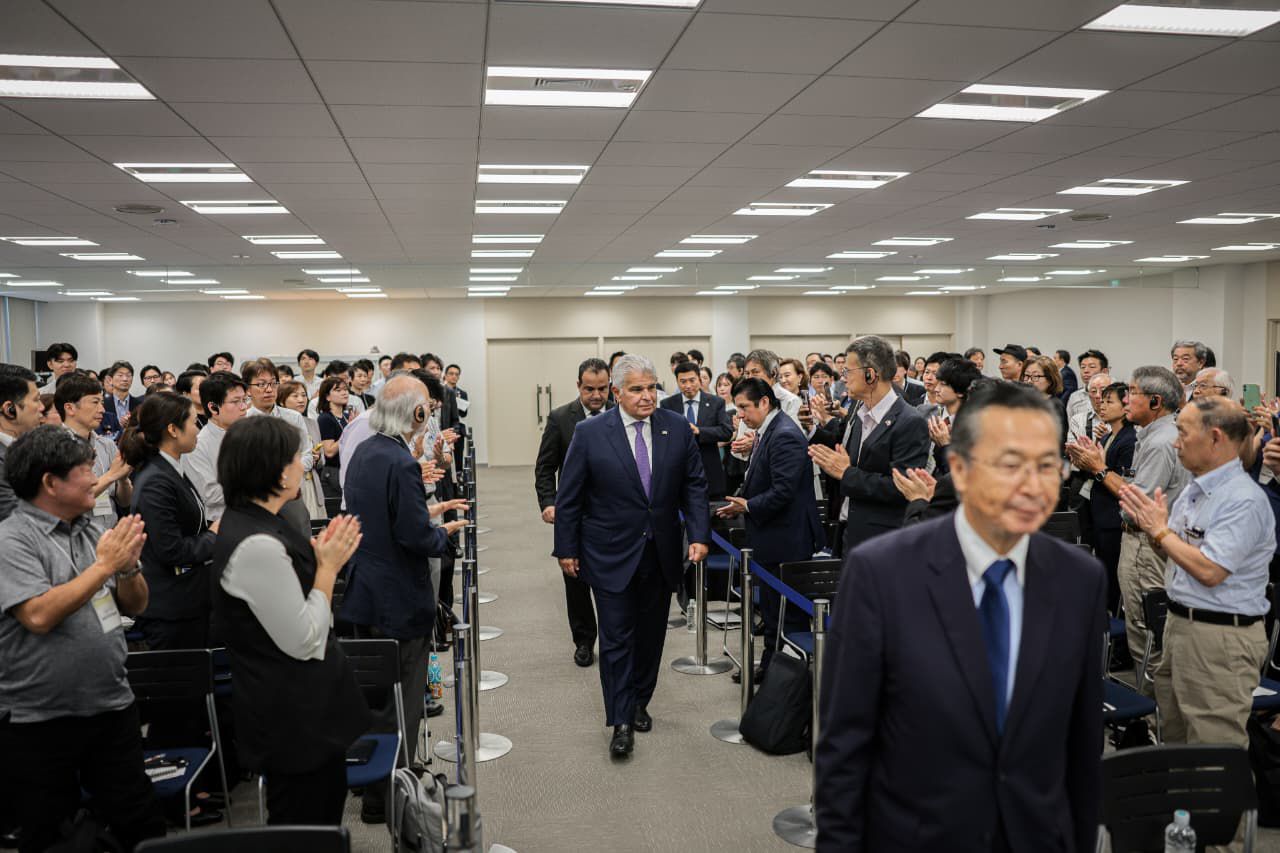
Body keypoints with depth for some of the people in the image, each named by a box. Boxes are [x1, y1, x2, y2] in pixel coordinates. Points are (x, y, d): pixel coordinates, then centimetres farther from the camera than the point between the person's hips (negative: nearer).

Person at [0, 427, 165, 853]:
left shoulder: (91, 531, 6)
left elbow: (134, 606, 10)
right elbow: (39, 616, -26)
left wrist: (128, 565, -10)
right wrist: (105, 564, -21)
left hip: (113, 708, 5)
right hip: (40, 722, -5)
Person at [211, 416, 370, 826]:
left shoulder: (254, 522, 3)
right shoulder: (256, 545, -28)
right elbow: (303, 642, -24)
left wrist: (324, 558, 0)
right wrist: (329, 567, -15)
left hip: (308, 705, 10)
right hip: (294, 717, -10)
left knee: (327, 807, 25)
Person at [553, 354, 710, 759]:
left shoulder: (678, 428, -1)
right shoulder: (590, 433, -9)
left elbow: (694, 486, 3)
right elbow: (569, 497, -4)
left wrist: (699, 535, -7)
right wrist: (566, 548, -3)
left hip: (661, 553, 3)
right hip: (611, 554, -3)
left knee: (650, 634, 15)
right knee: (616, 638, -1)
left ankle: (638, 702, 33)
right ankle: (621, 722, 8)